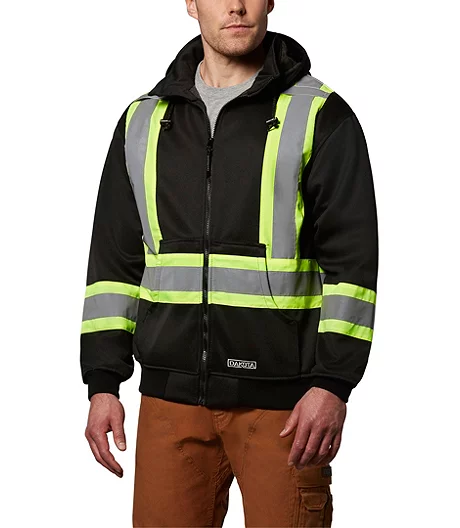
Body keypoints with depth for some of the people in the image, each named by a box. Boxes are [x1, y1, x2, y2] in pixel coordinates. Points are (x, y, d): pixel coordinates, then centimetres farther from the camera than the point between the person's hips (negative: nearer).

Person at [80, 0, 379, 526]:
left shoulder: (320, 116, -1)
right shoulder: (143, 121, 11)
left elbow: (351, 260, -6)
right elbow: (114, 259, 12)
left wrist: (334, 382, -14)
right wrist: (103, 383, 6)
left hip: (282, 402, -3)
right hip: (170, 396, 4)